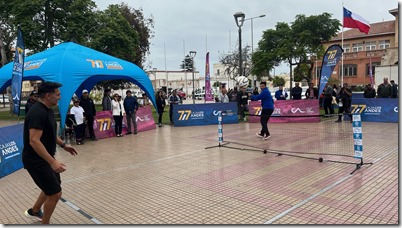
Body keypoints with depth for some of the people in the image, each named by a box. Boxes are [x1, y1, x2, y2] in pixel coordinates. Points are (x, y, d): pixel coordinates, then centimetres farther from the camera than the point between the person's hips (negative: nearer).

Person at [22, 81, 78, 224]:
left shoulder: (47, 110, 7)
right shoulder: (38, 113, -26)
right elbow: (34, 141, -32)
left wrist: (63, 145, 19)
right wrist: (53, 162, -37)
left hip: (44, 158, 10)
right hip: (36, 160, -10)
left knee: (52, 186, 25)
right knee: (55, 193, -5)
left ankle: (34, 211, 47)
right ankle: (45, 223, 15)